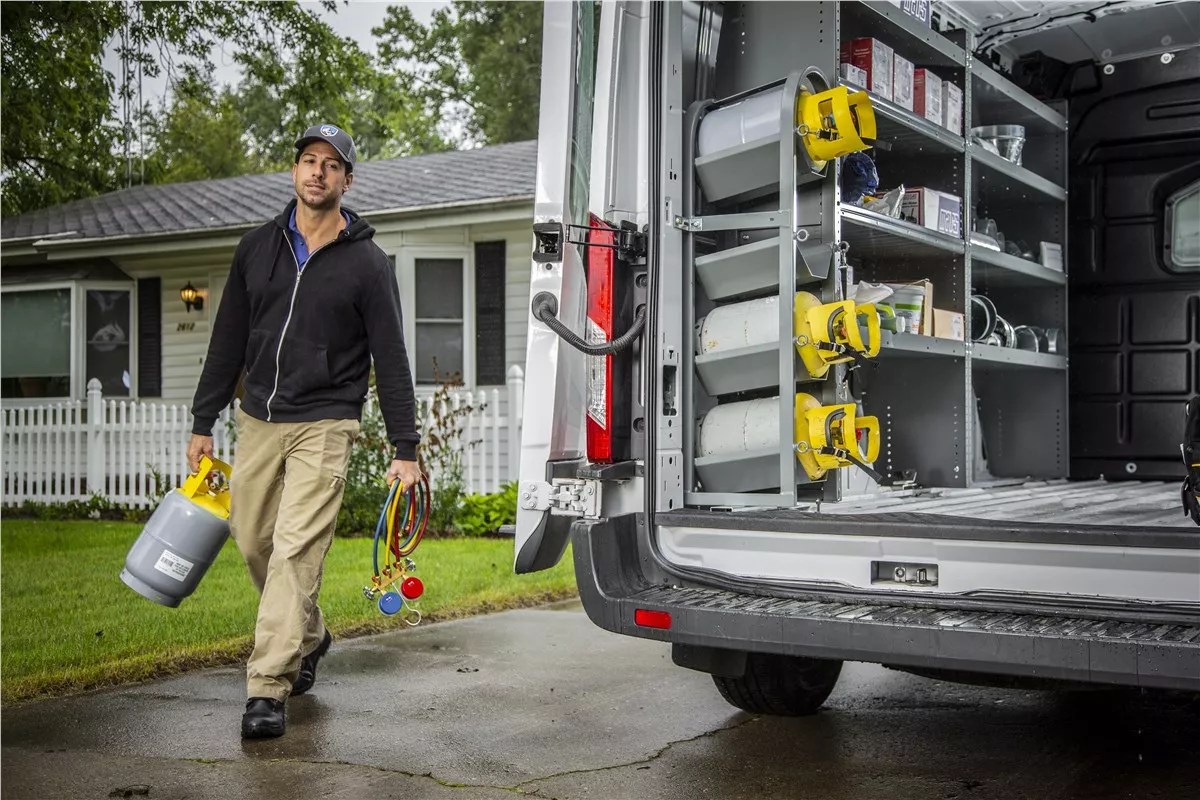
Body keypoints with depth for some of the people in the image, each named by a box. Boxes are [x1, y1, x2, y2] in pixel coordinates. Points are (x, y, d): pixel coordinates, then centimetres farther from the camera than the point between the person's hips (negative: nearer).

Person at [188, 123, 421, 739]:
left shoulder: (366, 263, -3)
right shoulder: (256, 249, 8)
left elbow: (390, 360, -2)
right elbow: (228, 342, 13)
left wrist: (405, 449, -5)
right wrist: (203, 422, 11)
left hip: (324, 425, -5)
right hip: (257, 421, 5)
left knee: (296, 550, -12)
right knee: (253, 541, 11)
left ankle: (267, 688, -9)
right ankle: (308, 637, 35)